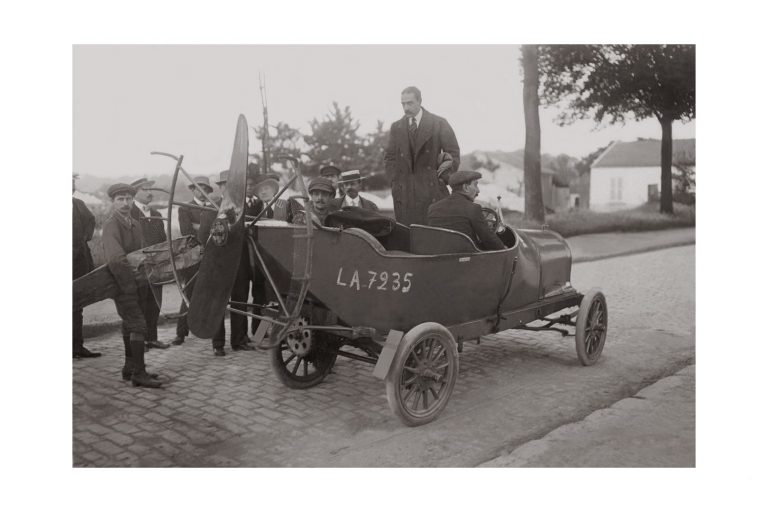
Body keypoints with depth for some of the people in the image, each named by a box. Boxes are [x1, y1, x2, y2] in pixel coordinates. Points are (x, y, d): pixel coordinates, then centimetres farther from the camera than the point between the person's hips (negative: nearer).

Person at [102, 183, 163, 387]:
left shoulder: (135, 225, 10)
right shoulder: (110, 226, -17)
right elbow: (116, 259, -30)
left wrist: (144, 282, 7)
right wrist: (130, 283, -26)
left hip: (135, 284, 9)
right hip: (121, 285, -9)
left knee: (130, 324, 16)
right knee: (138, 325, -13)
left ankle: (129, 368, 28)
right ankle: (139, 373, -8)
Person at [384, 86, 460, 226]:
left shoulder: (439, 124, 2)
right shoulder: (396, 127, 12)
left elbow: (453, 154, 4)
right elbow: (389, 157, 16)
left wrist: (444, 179, -3)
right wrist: (395, 180, 4)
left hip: (432, 190, -2)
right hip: (404, 192, 2)